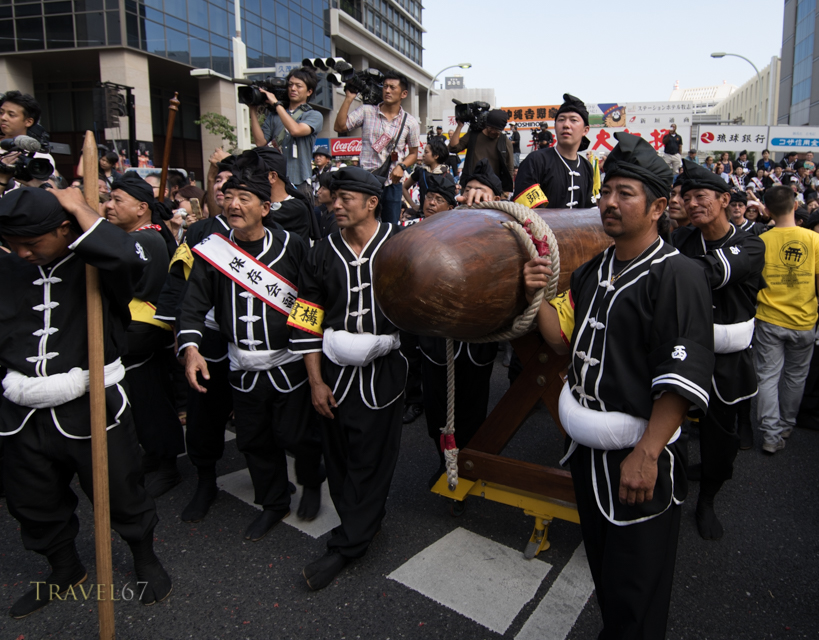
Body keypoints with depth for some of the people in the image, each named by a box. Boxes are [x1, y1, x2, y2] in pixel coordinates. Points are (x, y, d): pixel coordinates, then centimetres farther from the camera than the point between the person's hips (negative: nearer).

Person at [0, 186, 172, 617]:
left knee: (120, 493, 11)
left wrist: (80, 208, -23)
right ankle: (65, 570, 48)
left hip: (91, 406, -5)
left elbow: (131, 257, -36)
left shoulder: (96, 262, -11)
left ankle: (146, 560, 39)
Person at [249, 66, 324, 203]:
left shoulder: (314, 116, 6)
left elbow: (296, 130, -15)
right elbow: (260, 142, 6)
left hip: (300, 183, -3)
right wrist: (253, 111, 3)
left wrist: (276, 103, -7)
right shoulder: (274, 114, 16)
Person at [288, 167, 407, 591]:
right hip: (335, 372, 3)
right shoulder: (322, 254, 5)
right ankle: (364, 524, 32)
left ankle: (346, 547, 16)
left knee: (370, 463, 2)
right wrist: (315, 381, 1)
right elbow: (307, 323, 4)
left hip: (382, 372, -3)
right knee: (339, 460, 11)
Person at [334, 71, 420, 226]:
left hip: (392, 182, 1)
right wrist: (349, 98, -10)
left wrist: (401, 166, -10)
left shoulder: (409, 122, 3)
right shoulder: (367, 111, 2)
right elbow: (340, 127, -7)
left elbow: (413, 153, 10)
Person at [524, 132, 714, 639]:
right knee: (601, 565, 25)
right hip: (587, 449, 8)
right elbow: (564, 341, 12)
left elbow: (684, 378, -22)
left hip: (640, 461, -7)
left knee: (634, 592, 9)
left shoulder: (678, 276, -16)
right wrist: (539, 296, -4)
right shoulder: (594, 272, 10)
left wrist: (646, 455, -25)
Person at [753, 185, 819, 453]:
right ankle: (786, 425, 34)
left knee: (768, 376, 6)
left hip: (769, 320, -1)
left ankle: (771, 435, 7)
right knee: (795, 376, 18)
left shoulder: (761, 241, -10)